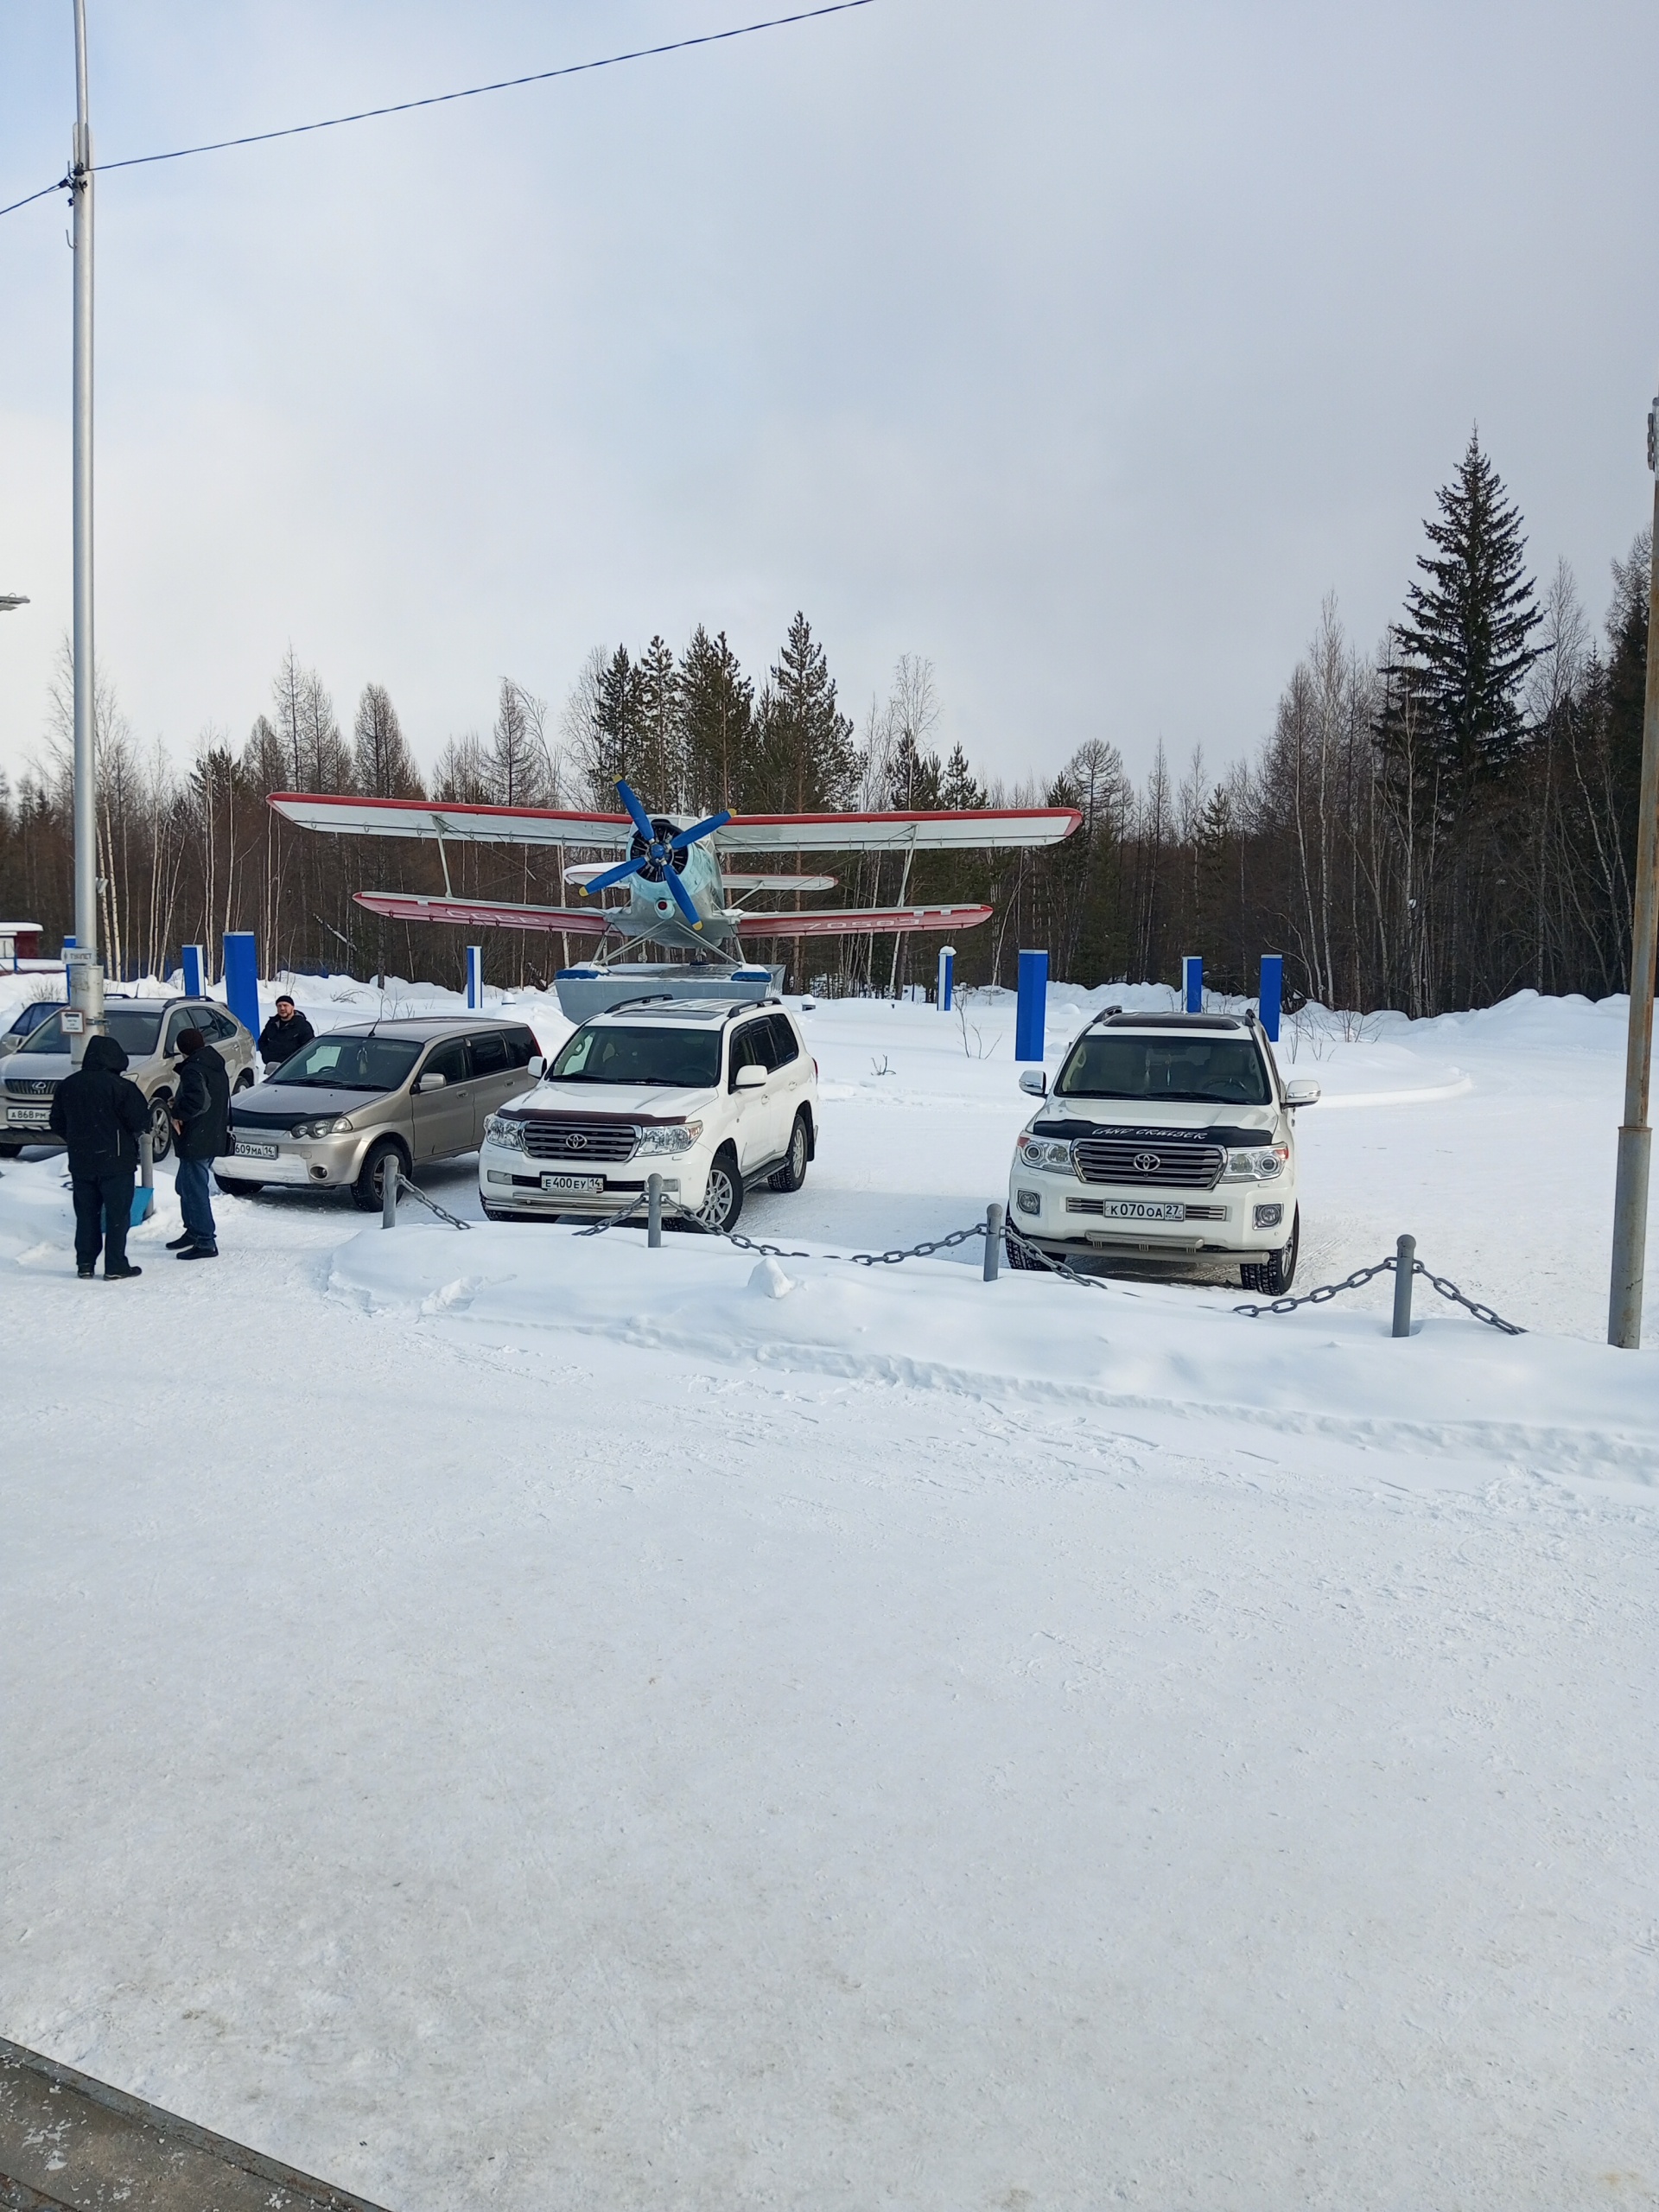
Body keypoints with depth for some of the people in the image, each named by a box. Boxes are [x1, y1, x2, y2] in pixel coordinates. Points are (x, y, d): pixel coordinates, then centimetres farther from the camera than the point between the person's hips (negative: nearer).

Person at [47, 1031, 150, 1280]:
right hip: (116, 1161, -5)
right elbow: (140, 1122, -14)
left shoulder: (67, 1085, 3)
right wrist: (129, 1134, 8)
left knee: (86, 1214, 14)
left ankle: (85, 1265, 16)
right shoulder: (121, 1086, -15)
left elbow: (57, 1124, 10)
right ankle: (115, 1267, 3)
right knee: (117, 1215, 2)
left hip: (80, 1162, 5)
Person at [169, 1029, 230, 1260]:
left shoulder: (193, 1070, -18)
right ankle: (194, 1232, 32)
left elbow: (198, 1101, -32)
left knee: (195, 1189, -5)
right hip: (214, 1136, 10)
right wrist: (180, 1102, 17)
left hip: (196, 1140, -10)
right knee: (184, 1185, 23)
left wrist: (178, 1113, -16)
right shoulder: (216, 1065, 12)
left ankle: (206, 1243, -3)